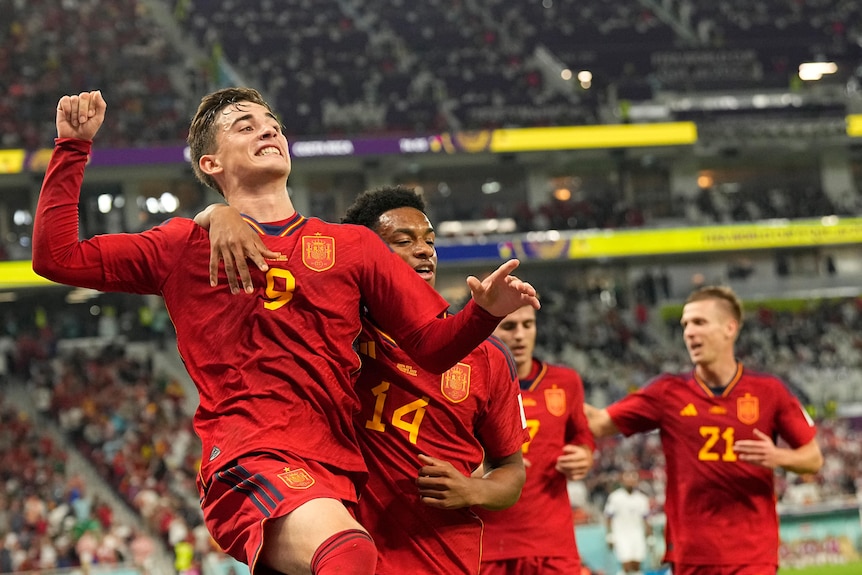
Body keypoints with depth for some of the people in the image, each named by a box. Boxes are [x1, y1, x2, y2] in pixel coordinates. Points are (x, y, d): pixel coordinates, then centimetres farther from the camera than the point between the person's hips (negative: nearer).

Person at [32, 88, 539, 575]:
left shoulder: (353, 244, 20)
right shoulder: (185, 244, 17)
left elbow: (432, 345, 17)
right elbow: (56, 257, 14)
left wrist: (484, 313, -3)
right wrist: (74, 146, 12)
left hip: (336, 469, 4)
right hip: (248, 462, -4)